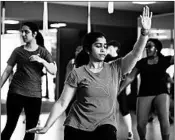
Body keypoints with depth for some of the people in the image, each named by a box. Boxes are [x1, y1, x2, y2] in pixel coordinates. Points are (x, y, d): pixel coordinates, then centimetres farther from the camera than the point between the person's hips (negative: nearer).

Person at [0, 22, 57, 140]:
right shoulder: (18, 51, 4)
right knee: (10, 126, -1)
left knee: (31, 129, 5)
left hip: (35, 95, 1)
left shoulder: (43, 52, 4)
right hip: (16, 92, 0)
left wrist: (42, 61, -20)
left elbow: (54, 71, -4)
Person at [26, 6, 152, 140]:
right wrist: (47, 126, -8)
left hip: (105, 125, 1)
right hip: (77, 127, 0)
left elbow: (135, 53, -6)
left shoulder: (115, 69, 4)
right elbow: (62, 103, -1)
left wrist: (145, 32, -21)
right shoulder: (78, 74, -2)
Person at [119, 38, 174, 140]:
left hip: (161, 93, -1)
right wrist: (119, 90, 3)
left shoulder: (165, 60, 4)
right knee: (141, 123, -4)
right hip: (145, 94, 2)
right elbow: (130, 77, 7)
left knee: (164, 121, -18)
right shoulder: (141, 63, 8)